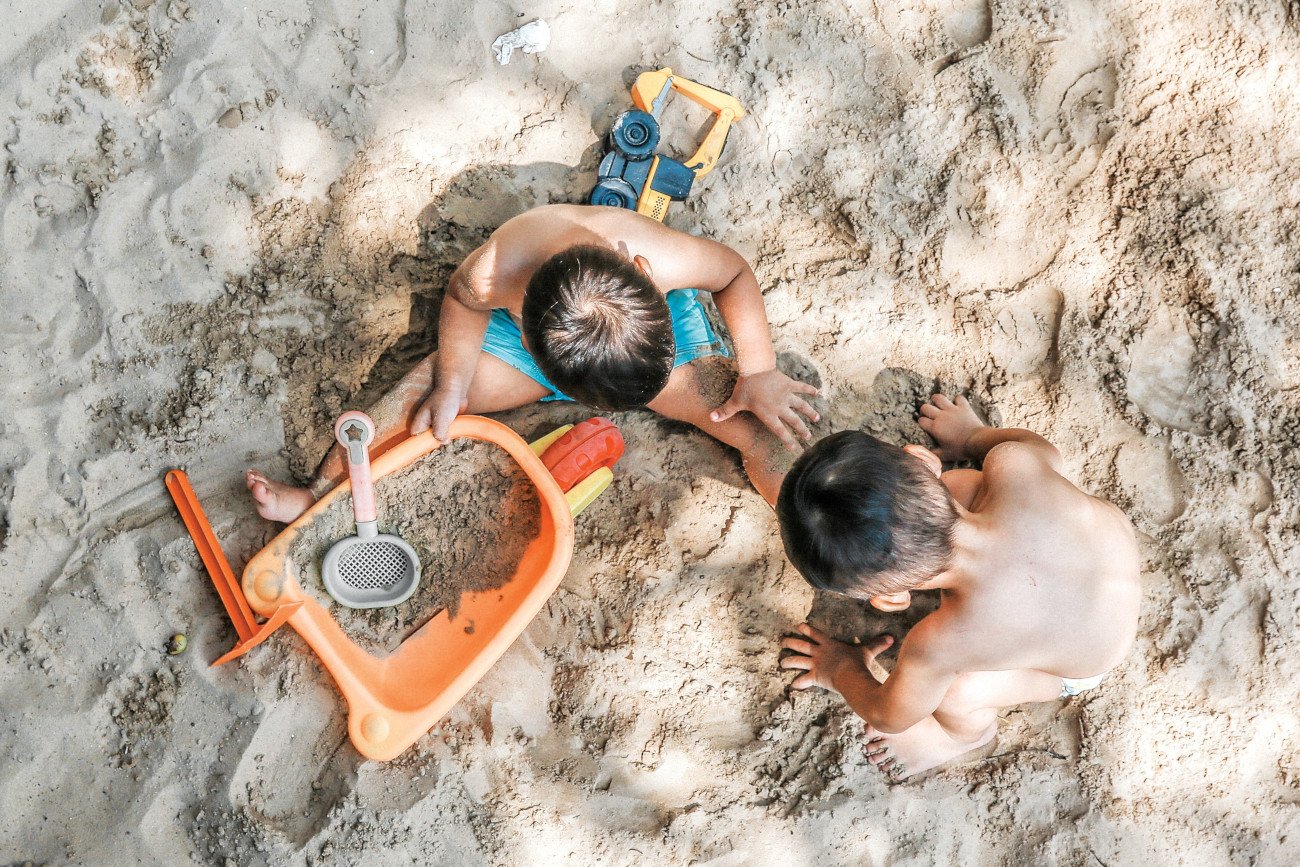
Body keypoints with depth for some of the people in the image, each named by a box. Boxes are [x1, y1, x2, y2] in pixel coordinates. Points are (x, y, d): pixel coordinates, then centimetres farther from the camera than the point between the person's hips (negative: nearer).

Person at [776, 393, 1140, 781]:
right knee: (954, 484, -3)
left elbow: (889, 716, -17)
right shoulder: (1011, 464, -37)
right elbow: (1045, 451, -8)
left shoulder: (939, 646, -43)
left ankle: (968, 732, 23)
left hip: (1081, 668, -4)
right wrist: (974, 438, 12)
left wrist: (843, 671, 4)